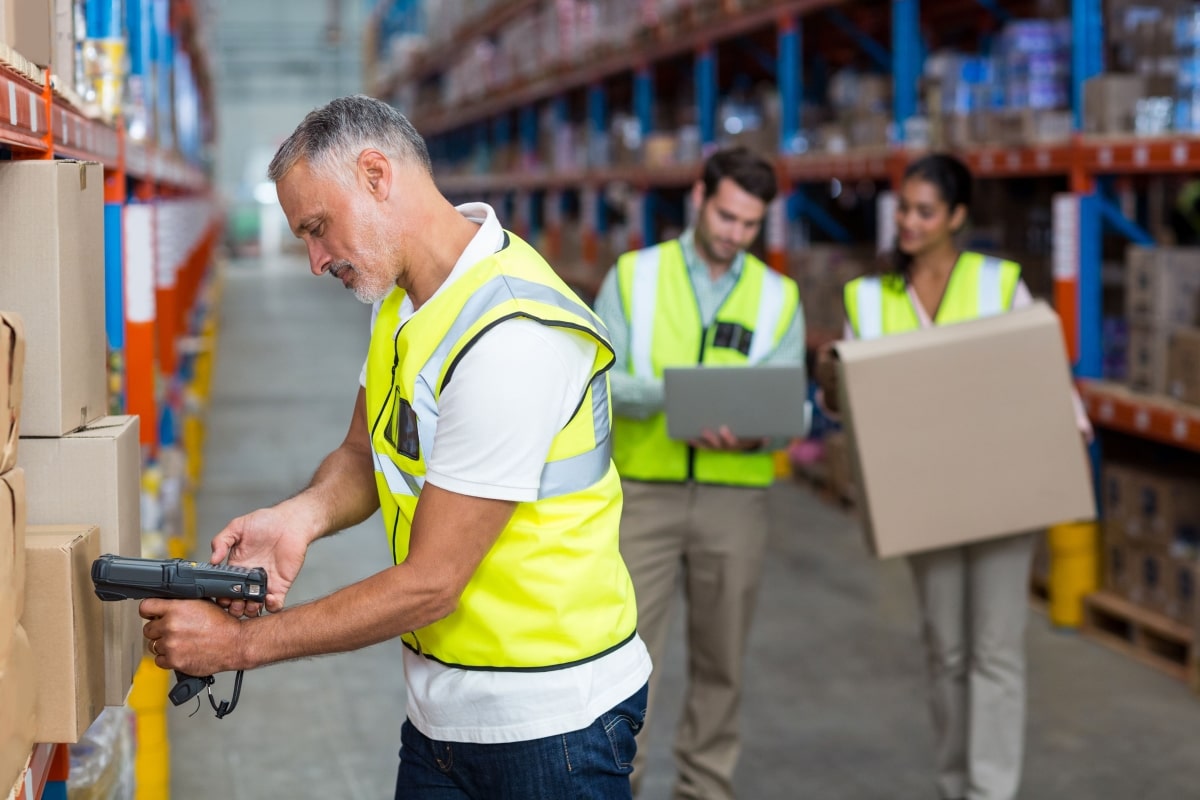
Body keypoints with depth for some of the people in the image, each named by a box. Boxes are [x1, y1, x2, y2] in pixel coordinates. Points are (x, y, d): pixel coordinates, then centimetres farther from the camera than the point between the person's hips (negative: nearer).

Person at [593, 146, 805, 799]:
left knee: (720, 656, 9)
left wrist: (754, 436, -23)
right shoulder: (634, 277, 1)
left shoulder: (778, 299, 6)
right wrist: (667, 395, -25)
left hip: (735, 496, 2)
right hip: (645, 491, -2)